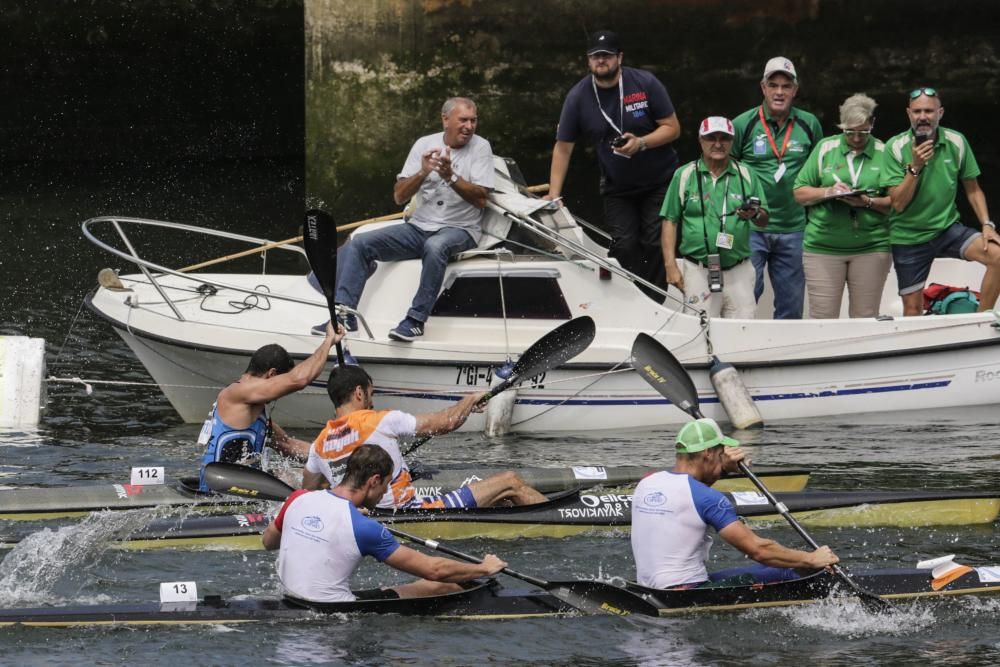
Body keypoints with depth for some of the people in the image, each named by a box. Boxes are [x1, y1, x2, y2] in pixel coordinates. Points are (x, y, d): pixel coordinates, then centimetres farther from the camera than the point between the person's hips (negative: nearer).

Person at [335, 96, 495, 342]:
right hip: (418, 227, 4)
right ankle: (344, 315, -14)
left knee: (435, 247, -40)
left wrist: (451, 177, -23)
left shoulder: (480, 147, -1)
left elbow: (480, 200, -10)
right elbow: (399, 196, 2)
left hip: (460, 230, -4)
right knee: (358, 244, -12)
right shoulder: (425, 144, 6)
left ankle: (416, 320, -33)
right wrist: (423, 172, -15)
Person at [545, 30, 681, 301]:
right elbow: (563, 147, -3)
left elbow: (672, 128, -7)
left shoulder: (645, 84, -10)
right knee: (624, 246, -11)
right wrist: (553, 195, -9)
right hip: (617, 188, 1)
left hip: (659, 184, -1)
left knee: (655, 244, -9)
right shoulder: (578, 97, -6)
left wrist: (641, 143, -25)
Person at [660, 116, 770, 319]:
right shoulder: (684, 176, 5)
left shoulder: (746, 176, 10)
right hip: (697, 270, -2)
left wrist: (755, 215, -14)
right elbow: (670, 222, 4)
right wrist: (670, 266, -4)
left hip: (738, 271, 2)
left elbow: (764, 220, 11)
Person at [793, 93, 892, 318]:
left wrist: (869, 202, -15)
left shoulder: (884, 154, 5)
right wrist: (828, 192, -10)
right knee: (822, 317, -3)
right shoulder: (825, 148, 8)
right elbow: (800, 193, 7)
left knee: (865, 318, 0)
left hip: (871, 247, 0)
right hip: (823, 246, 0)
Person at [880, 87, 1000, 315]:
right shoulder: (895, 148, -9)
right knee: (913, 309, 2)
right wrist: (915, 167, -22)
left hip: (948, 228, 1)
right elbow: (898, 203, -13)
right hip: (909, 236, -1)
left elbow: (973, 190, 7)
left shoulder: (956, 142, -4)